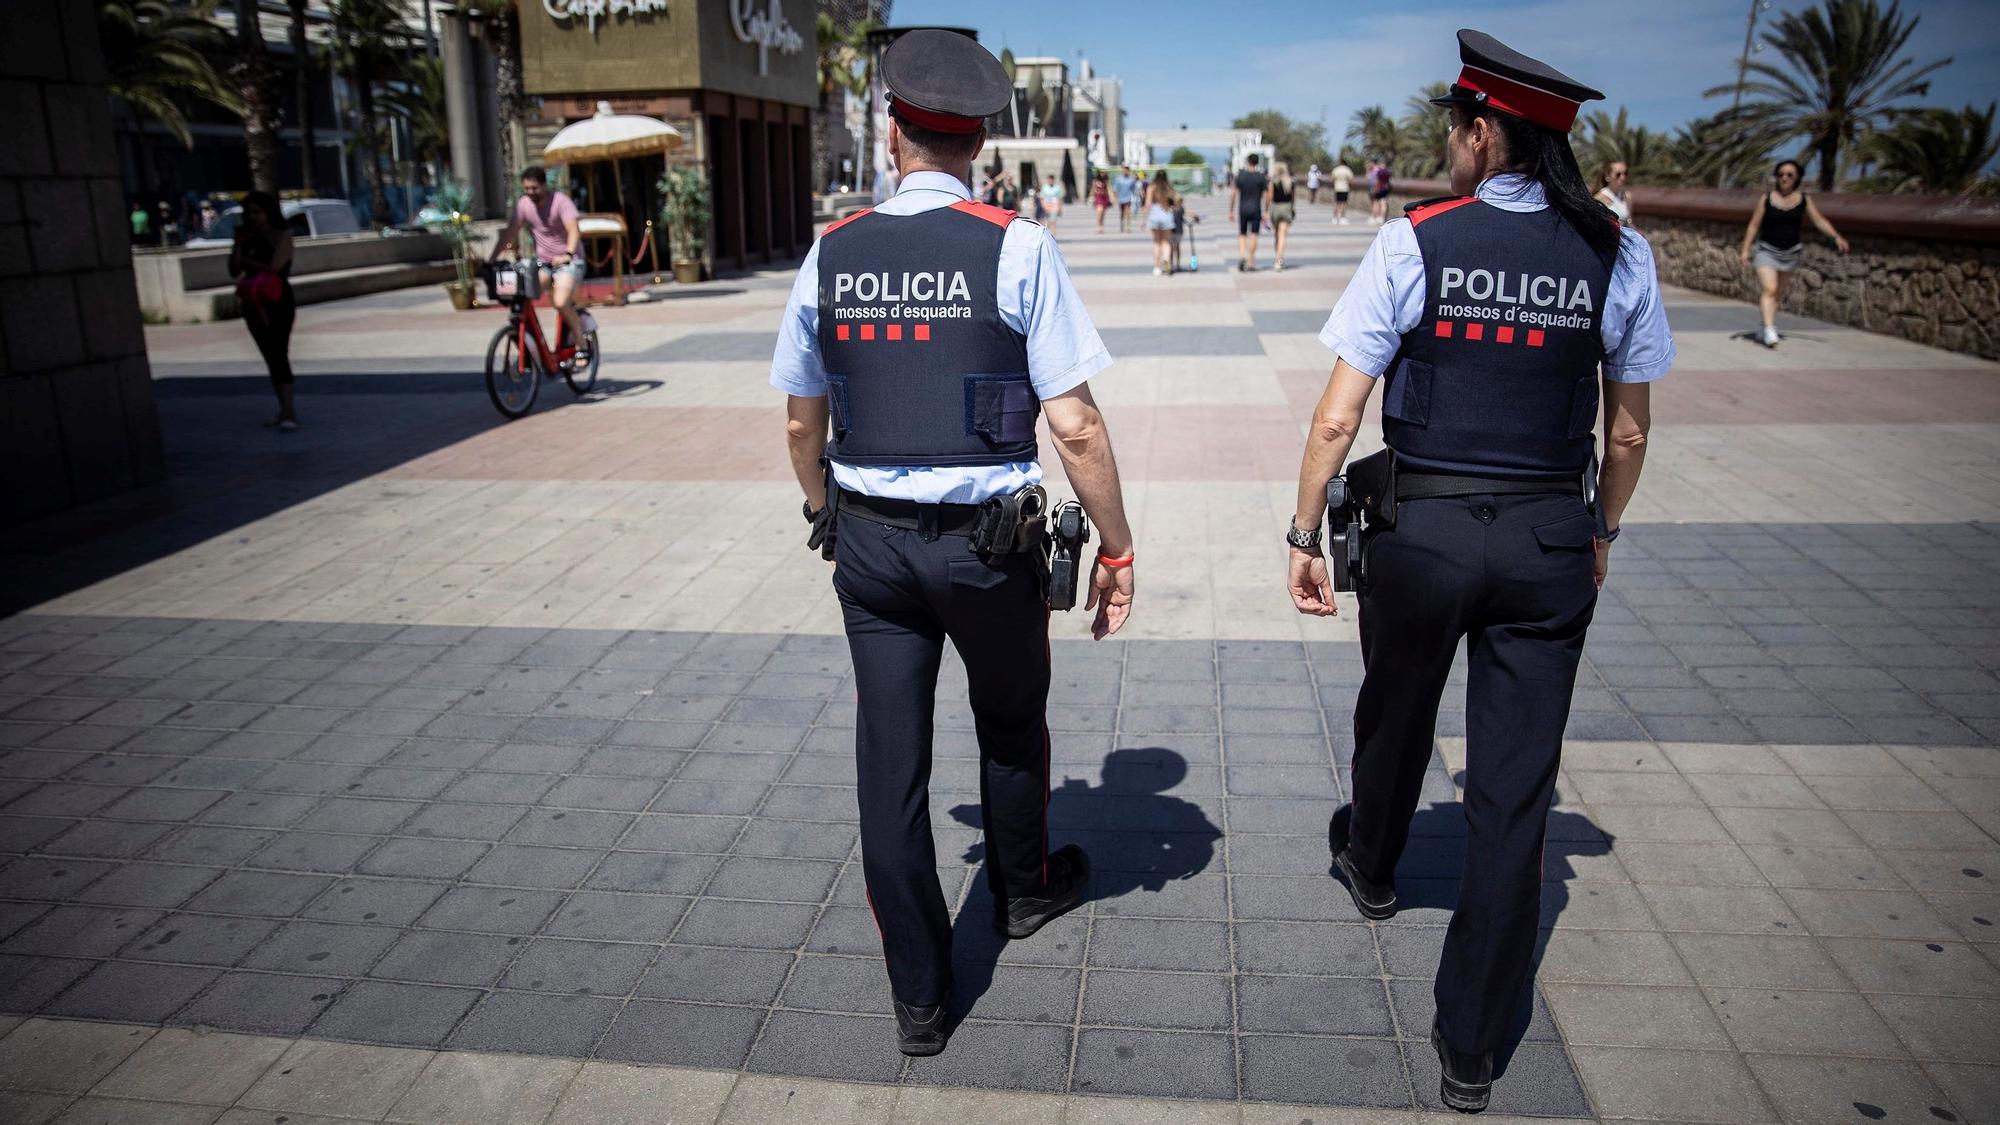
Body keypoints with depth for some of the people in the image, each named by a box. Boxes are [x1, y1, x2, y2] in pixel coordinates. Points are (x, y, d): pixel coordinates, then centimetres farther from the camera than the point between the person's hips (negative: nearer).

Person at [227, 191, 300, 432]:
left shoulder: (282, 237, -4)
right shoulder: (250, 239, 13)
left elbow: (273, 268, -17)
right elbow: (234, 270, 7)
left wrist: (247, 262, -3)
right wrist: (238, 243, -2)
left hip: (278, 303, -7)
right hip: (254, 305, 7)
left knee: (278, 355, -15)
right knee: (270, 358, 8)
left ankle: (289, 413, -20)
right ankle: (285, 410, 14)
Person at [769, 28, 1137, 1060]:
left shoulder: (832, 253, 1)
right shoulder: (1016, 247, -10)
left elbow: (802, 420, 10)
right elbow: (1076, 426, -14)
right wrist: (1116, 550, -3)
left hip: (869, 541, 2)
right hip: (987, 542, -2)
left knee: (890, 759, 10)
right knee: (1010, 724, 23)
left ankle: (919, 999, 21)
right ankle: (1026, 890, 48)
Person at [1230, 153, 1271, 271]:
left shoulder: (1239, 176, -1)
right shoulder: (1262, 177, -2)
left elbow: (1233, 194, -3)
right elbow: (1267, 196, -3)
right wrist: (1265, 212, 6)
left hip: (1242, 210, 1)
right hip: (1256, 210, 0)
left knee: (1242, 235, 11)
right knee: (1253, 235, 2)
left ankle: (1241, 256, -13)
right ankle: (1250, 263, 2)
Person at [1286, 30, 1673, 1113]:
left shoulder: (1413, 242, -9)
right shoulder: (1619, 255, -1)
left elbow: (1336, 419, -12)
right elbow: (1627, 435, 6)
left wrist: (1304, 537, -2)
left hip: (1421, 529, -1)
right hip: (1552, 541, 2)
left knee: (1395, 717, 26)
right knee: (1515, 794, 8)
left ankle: (1370, 864, 57)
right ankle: (1471, 1047, 18)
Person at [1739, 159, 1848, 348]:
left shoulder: (1804, 199, 1)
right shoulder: (1766, 198, -6)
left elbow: (1819, 220, -3)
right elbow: (1754, 225, -3)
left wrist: (1836, 236, -15)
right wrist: (1745, 249, -7)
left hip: (1791, 252, 3)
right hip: (1766, 250, -3)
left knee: (1779, 293, 9)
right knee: (1769, 289, -18)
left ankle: (1764, 330, 18)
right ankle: (1769, 329, -24)